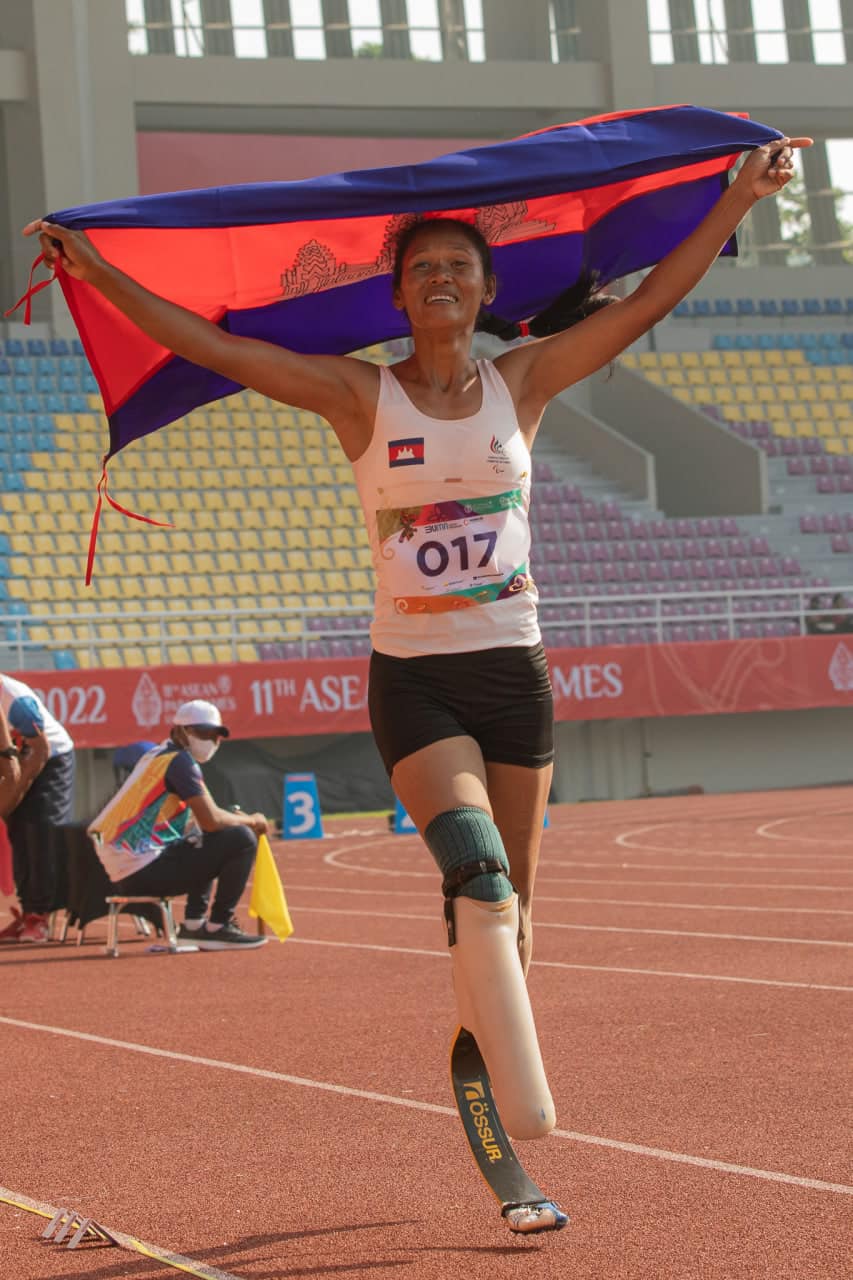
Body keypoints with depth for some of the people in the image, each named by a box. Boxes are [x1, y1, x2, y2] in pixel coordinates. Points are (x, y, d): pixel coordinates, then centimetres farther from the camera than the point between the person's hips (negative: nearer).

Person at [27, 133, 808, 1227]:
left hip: (513, 671, 3)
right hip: (413, 680, -3)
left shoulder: (522, 383, 5)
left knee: (506, 913, 8)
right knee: (477, 873, -24)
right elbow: (213, 347, -6)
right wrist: (98, 272, -12)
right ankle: (526, 1122, -24)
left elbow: (649, 303, 5)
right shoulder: (360, 397, -1)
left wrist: (741, 195, 3)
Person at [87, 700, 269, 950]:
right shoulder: (179, 761, -8)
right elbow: (211, 821, -15)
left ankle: (194, 922, 22)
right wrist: (252, 820, 3)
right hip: (141, 873, -10)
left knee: (208, 839, 31)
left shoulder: (155, 756, 20)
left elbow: (197, 820, 25)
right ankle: (218, 928, -4)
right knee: (242, 838, -10)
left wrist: (238, 818, 12)